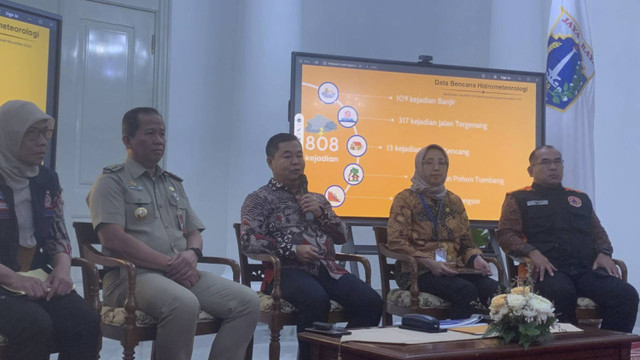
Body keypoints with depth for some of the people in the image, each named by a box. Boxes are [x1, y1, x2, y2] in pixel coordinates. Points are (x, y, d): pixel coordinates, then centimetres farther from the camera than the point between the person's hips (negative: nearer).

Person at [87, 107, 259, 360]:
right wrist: (169, 264, -15)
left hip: (182, 273, 7)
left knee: (247, 302, -14)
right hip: (132, 274, -7)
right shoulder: (112, 181, 2)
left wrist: (192, 254, -4)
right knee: (184, 304, -38)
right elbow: (113, 239, -12)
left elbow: (194, 233, 22)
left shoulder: (173, 184, 24)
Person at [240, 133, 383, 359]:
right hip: (288, 270, -5)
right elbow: (249, 241, -6)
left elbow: (342, 237, 22)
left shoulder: (317, 199, 26)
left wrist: (322, 213, 4)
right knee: (316, 300, -38)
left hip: (327, 268, 5)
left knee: (370, 301, -22)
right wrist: (293, 250, -16)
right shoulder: (259, 199, 8)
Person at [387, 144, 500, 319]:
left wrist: (476, 258, -2)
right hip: (418, 272, -5)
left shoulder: (454, 201, 21)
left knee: (494, 288, -26)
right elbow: (396, 241, -6)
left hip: (455, 269, 5)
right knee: (465, 290, -34)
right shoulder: (405, 199, 5)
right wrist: (429, 263, -18)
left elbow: (466, 242, 22)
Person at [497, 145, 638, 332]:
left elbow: (598, 231, 29)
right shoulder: (519, 199, 15)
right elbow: (506, 233, 5)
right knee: (561, 293, -41)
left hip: (587, 268, 4)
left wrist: (604, 253, 6)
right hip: (548, 269, -4)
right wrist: (532, 252, -14)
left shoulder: (580, 198, 29)